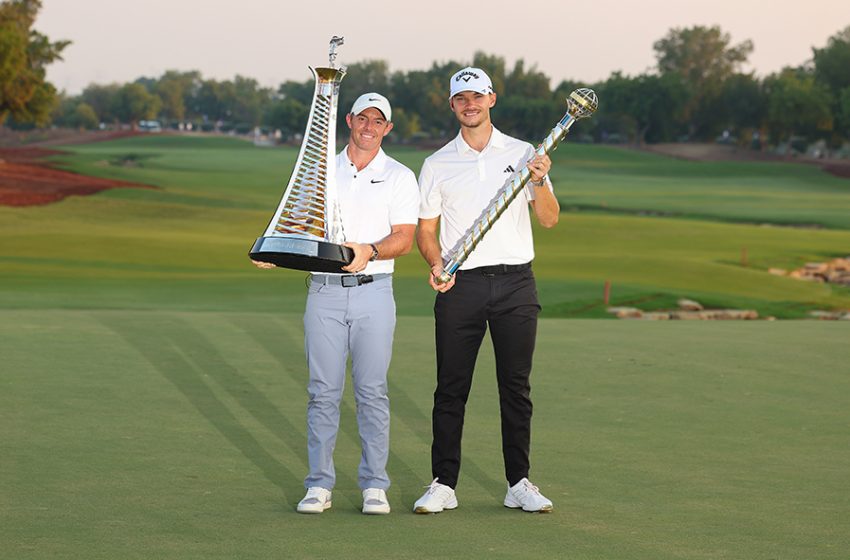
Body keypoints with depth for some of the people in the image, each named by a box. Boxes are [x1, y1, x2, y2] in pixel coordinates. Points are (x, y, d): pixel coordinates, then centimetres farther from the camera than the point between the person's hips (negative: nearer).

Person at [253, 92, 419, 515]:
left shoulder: (400, 176, 6)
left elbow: (404, 238, -4)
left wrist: (369, 251, -23)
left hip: (373, 292, -2)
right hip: (323, 292, 2)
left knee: (372, 391, -1)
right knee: (323, 391, 1)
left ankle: (374, 485, 5)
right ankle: (319, 485, 5)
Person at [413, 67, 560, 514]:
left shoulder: (522, 154, 7)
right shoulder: (437, 164, 8)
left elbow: (549, 219, 1)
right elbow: (425, 231, 9)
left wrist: (539, 182, -18)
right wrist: (436, 263, -10)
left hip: (515, 282, 0)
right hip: (460, 285, 0)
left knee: (516, 386, 3)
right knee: (451, 388, -1)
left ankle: (519, 483, 10)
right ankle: (443, 484, 4)